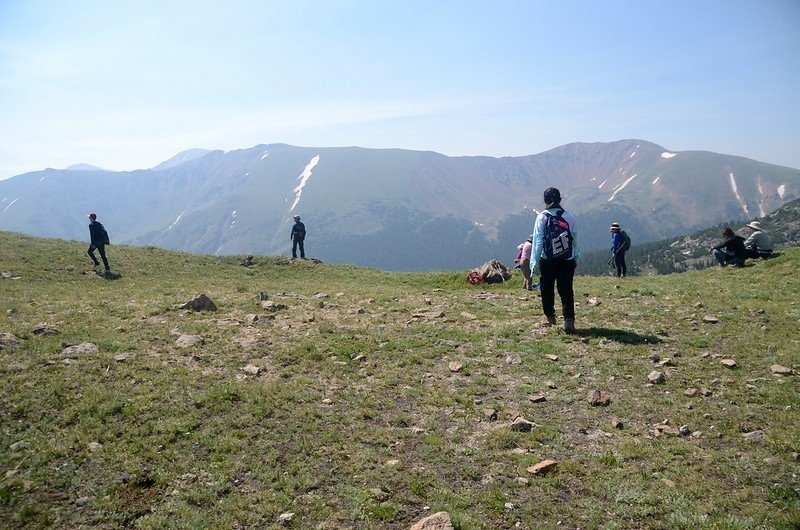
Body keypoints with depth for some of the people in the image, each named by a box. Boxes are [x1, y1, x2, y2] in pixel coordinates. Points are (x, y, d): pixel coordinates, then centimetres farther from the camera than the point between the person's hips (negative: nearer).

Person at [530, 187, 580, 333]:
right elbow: (575, 240, 2)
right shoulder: (569, 217, -2)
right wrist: (575, 258, 15)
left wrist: (534, 262, -5)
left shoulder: (542, 217, -9)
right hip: (568, 261, 2)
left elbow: (537, 241, -10)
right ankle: (569, 321, -7)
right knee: (566, 290, 4)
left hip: (547, 261, -1)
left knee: (547, 289, 15)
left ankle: (550, 317, 28)